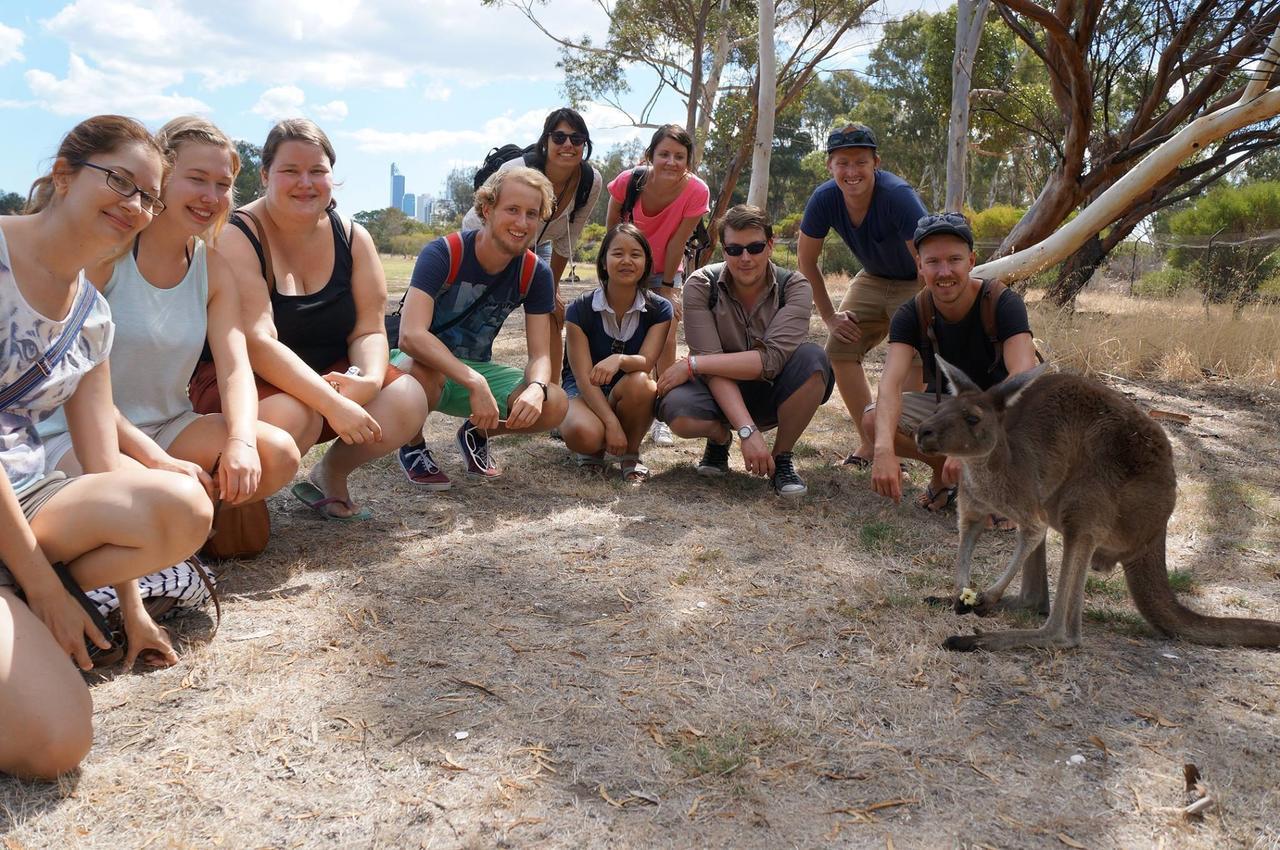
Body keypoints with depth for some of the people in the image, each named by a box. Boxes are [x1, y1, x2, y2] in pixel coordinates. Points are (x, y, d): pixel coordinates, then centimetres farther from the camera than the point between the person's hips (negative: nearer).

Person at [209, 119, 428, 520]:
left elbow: (369, 330, -3)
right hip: (244, 382, -5)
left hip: (330, 374, 5)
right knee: (291, 416, -38)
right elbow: (257, 342, -26)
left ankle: (331, 472, 7)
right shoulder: (238, 238, -16)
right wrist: (332, 402, -35)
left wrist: (370, 378, -26)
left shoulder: (352, 237, 0)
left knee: (407, 399, -21)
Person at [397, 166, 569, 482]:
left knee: (554, 405, -21)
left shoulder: (536, 274, -9)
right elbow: (410, 335, -36)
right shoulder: (443, 253, -23)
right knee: (422, 371, -41)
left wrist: (536, 389, -36)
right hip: (427, 364, -4)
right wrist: (475, 383, -47)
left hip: (477, 370, 4)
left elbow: (540, 355, -11)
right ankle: (412, 445, -6)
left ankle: (475, 434, 11)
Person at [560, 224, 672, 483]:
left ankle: (630, 454, -8)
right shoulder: (581, 309, -12)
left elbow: (646, 363, -19)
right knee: (584, 434, -37)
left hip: (630, 396, 2)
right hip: (585, 392, -2)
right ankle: (595, 447, 3)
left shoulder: (659, 309, -7)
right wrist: (611, 423, -31)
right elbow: (584, 376, -18)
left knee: (639, 383, -36)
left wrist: (619, 360, -43)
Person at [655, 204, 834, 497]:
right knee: (676, 411, -35)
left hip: (773, 396, 0)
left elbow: (772, 358, -28)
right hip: (722, 394, 0)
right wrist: (748, 430, -35)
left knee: (813, 358, -31)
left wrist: (692, 364, -29)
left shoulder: (795, 288, -15)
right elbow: (713, 367, -23)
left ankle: (781, 456, -8)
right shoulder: (701, 285, -15)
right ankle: (720, 437, 5)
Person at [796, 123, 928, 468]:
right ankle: (869, 442, 2)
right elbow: (806, 260, -4)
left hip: (918, 284, -5)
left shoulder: (898, 197, -34)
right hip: (873, 278, 5)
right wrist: (830, 317, -5)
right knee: (840, 346, -7)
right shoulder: (824, 199, -19)